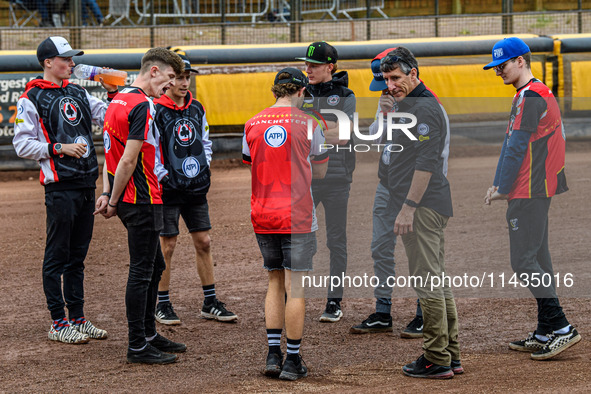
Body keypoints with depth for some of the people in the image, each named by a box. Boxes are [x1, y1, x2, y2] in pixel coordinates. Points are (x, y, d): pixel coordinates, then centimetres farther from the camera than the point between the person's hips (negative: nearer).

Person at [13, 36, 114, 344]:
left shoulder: (78, 93, 16)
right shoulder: (31, 99, -5)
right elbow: (22, 145, -9)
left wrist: (113, 93, 0)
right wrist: (59, 148, -16)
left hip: (87, 183, 7)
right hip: (60, 186, -7)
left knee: (77, 255, 12)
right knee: (57, 256, -2)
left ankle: (77, 318, 18)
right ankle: (58, 323, 3)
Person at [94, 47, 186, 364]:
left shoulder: (119, 100, 14)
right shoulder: (142, 106, -17)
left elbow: (112, 153, 14)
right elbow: (128, 161, -19)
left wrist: (107, 194, 8)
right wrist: (114, 201, -12)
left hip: (130, 199, 10)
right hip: (142, 201, -10)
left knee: (154, 266, 18)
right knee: (141, 272, -4)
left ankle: (148, 335, 27)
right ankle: (137, 346, 1)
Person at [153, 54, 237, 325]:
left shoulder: (197, 109, 9)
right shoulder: (155, 111, -11)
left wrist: (204, 168, 8)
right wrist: (162, 176, -15)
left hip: (196, 188, 6)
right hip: (168, 190, -6)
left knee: (203, 242, 8)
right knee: (167, 246, 0)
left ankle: (210, 303, 16)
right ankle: (162, 305, 10)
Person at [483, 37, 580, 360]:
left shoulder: (531, 97, -15)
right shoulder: (538, 93, 18)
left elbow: (517, 149, -18)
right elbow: (511, 145, 20)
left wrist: (503, 189, -13)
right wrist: (498, 184, 15)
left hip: (529, 193, -11)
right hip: (538, 189, 11)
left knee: (524, 261, -10)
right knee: (537, 258, 12)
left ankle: (561, 329, -12)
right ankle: (545, 334, 16)